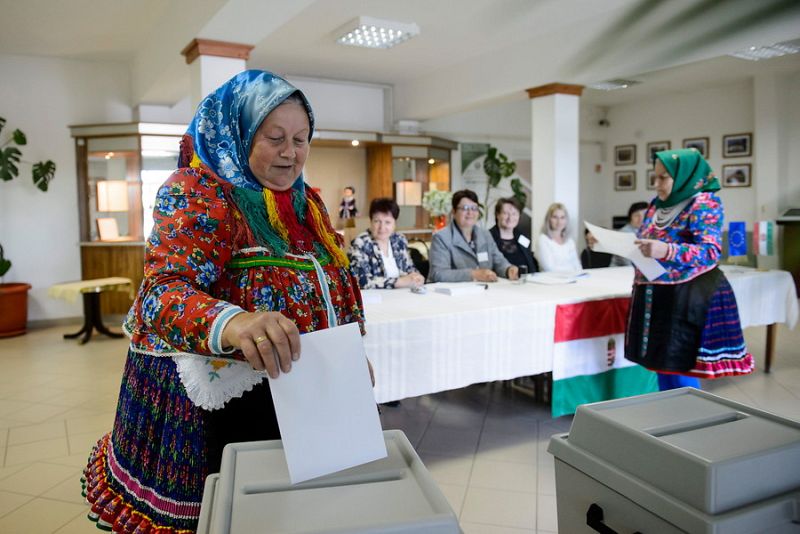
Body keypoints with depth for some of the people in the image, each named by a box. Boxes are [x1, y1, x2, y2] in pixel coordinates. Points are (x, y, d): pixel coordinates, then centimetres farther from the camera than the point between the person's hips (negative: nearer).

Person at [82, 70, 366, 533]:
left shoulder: (307, 200, 8)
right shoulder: (196, 191, -14)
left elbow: (334, 282, 17)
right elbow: (163, 291, -28)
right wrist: (231, 325, -49)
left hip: (299, 392, 6)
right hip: (219, 401, -6)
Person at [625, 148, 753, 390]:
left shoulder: (704, 203, -9)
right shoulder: (658, 204, 13)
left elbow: (710, 252, -19)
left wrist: (667, 251, -33)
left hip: (686, 298, -7)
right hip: (655, 297, 7)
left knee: (681, 372, -4)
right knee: (662, 366, 13)